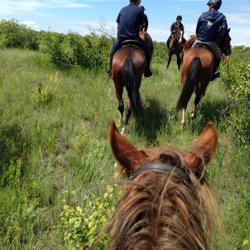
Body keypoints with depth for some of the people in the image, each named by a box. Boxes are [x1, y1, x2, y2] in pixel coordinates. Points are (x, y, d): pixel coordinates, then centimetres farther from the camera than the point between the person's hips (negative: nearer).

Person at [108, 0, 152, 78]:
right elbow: (140, 26, 2)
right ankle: (147, 71, 15)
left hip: (121, 38, 4)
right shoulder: (139, 10, -1)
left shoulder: (123, 9, 12)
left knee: (113, 52, 26)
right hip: (133, 37, -4)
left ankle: (111, 71, 21)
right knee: (147, 50, 14)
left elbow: (118, 25, 13)